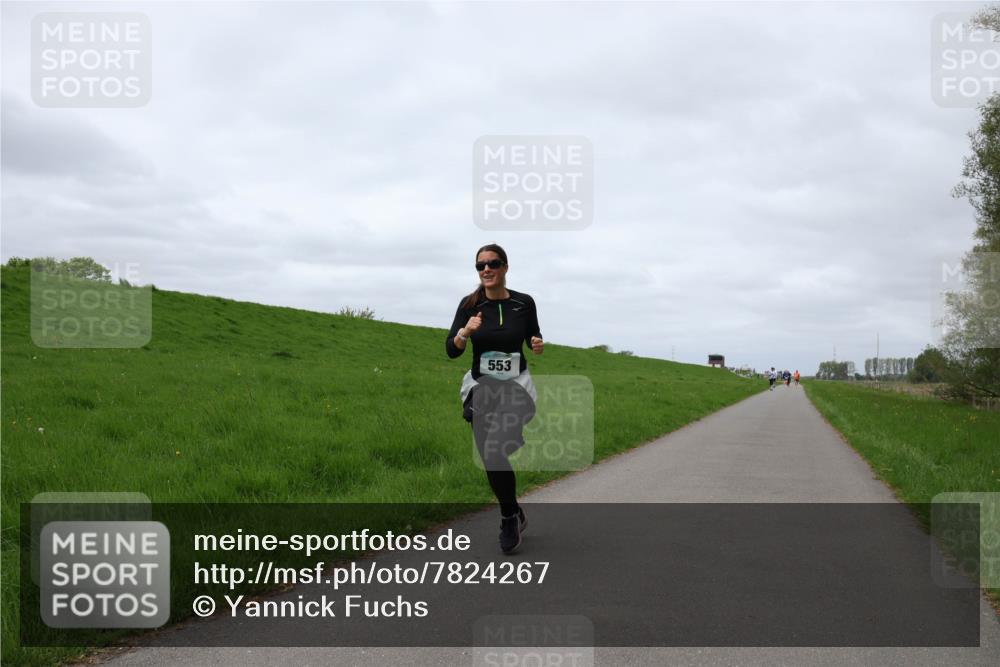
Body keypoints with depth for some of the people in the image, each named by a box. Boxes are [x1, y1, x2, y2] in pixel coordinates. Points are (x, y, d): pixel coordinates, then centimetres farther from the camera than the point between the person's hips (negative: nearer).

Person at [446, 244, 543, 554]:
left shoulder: (524, 303, -5)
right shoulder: (470, 304, -5)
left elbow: (534, 339, 11)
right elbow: (451, 350, -6)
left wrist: (539, 346, -11)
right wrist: (465, 332, -25)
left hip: (515, 385, -2)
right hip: (480, 387, 2)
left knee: (496, 452, -23)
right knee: (492, 459, 9)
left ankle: (509, 518, -3)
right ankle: (514, 513, 34)